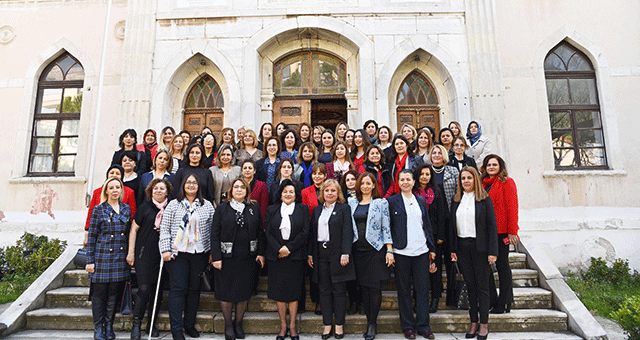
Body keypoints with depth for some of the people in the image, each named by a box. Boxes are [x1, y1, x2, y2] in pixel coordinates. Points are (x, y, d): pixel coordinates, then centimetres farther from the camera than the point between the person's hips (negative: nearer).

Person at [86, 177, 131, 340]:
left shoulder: (126, 209, 9)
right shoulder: (99, 210, -1)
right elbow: (91, 236, -1)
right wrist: (90, 260, -5)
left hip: (120, 257, 3)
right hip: (102, 256, -3)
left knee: (114, 293, 8)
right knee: (99, 293, 3)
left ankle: (109, 327, 19)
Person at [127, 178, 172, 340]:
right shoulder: (145, 207, 0)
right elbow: (133, 229, 2)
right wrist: (131, 252, -1)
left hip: (162, 255, 3)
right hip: (144, 254, -2)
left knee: (158, 289, 6)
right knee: (144, 288, -8)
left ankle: (152, 323, 22)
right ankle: (136, 323, 10)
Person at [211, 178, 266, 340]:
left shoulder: (254, 208, 6)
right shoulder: (222, 208, 1)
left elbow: (260, 232, 7)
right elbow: (215, 233, -3)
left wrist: (260, 253, 0)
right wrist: (216, 257, -9)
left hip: (247, 258, 2)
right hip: (227, 257, -1)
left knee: (244, 291, 8)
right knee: (226, 291, 6)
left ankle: (238, 323, 27)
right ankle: (228, 325, 24)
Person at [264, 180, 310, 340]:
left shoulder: (302, 209, 5)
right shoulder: (271, 210, 9)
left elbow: (305, 232, -4)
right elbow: (268, 232, 1)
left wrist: (289, 248, -12)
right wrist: (279, 249, -12)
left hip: (295, 256, -1)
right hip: (276, 256, 1)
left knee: (294, 291, 4)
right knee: (279, 291, 6)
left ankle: (292, 326, 18)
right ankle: (283, 325, 20)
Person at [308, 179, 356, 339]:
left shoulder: (344, 208, 0)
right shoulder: (317, 210, 14)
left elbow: (347, 232, -7)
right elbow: (312, 233, 14)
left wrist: (345, 253, -16)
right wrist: (310, 254, 8)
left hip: (337, 253, -4)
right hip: (320, 254, 4)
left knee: (339, 290, 3)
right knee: (324, 290, 7)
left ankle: (339, 325, 15)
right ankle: (327, 324, 17)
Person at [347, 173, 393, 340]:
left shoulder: (381, 203, 3)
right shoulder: (351, 202, 10)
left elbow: (386, 227, 1)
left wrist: (389, 250, -6)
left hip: (375, 249, -3)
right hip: (358, 250, 3)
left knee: (375, 287, -3)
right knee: (363, 287, 6)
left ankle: (372, 324, 9)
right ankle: (369, 321, 17)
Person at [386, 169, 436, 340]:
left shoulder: (421, 200, 12)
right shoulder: (392, 201, 1)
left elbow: (427, 225, 14)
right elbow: (387, 227, 1)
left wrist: (432, 248, 10)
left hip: (421, 250, 3)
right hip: (402, 251, -3)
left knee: (423, 289, 6)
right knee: (404, 289, 6)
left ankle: (423, 326, 18)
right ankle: (408, 326, 18)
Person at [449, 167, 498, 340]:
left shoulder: (484, 199, -2)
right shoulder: (456, 200, 9)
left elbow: (492, 225, -5)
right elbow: (452, 225, 10)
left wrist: (492, 251, -10)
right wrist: (453, 249, 4)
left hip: (479, 247, -3)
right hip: (462, 247, 4)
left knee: (482, 286, 4)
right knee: (470, 285, 11)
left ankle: (484, 324, 16)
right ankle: (473, 323, 20)